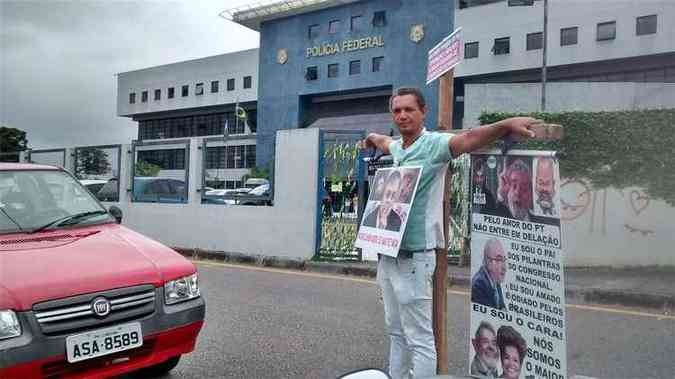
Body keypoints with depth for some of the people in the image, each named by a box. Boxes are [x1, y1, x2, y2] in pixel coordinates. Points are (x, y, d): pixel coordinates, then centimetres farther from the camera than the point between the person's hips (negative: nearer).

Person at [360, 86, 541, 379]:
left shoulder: (433, 144, -11)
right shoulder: (397, 148, 12)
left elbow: (469, 138, -31)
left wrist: (507, 124, -47)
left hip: (413, 256, -8)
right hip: (388, 254, 8)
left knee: (419, 338, -1)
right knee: (396, 331, 19)